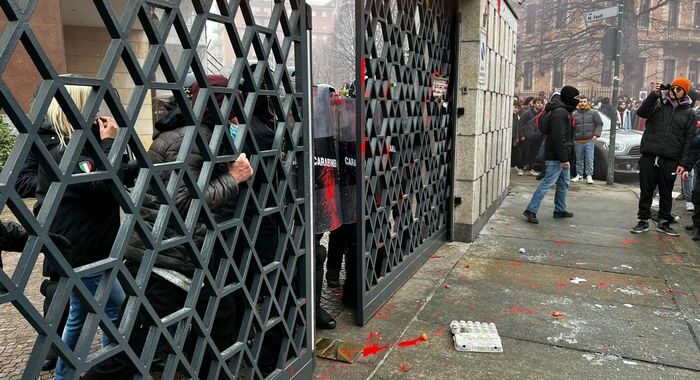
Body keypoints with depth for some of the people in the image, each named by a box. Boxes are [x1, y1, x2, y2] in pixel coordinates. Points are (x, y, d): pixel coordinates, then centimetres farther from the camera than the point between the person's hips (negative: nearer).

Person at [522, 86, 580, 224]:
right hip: (556, 157, -11)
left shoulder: (564, 111, 16)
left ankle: (560, 210, 26)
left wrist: (565, 157, 18)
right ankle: (531, 211, -9)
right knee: (547, 183, -10)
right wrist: (563, 159, -24)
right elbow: (558, 138, -24)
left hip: (561, 157, 11)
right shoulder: (560, 112, -17)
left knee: (564, 183, 16)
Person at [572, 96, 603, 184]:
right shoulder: (574, 114, 10)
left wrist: (596, 135, -9)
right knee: (579, 159, 8)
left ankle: (589, 176, 4)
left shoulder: (593, 113, 5)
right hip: (578, 141, 2)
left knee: (589, 159, -3)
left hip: (589, 140, -2)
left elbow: (599, 124, 2)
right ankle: (579, 175, 18)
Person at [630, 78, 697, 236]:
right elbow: (641, 112, -8)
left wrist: (684, 164, -4)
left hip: (670, 161, 0)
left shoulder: (689, 113, 7)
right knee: (646, 191, 6)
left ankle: (664, 222, 23)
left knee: (666, 193, 10)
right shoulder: (658, 104, 9)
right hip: (649, 156, 0)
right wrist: (653, 94, -16)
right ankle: (643, 221, 17)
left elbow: (689, 140, 3)